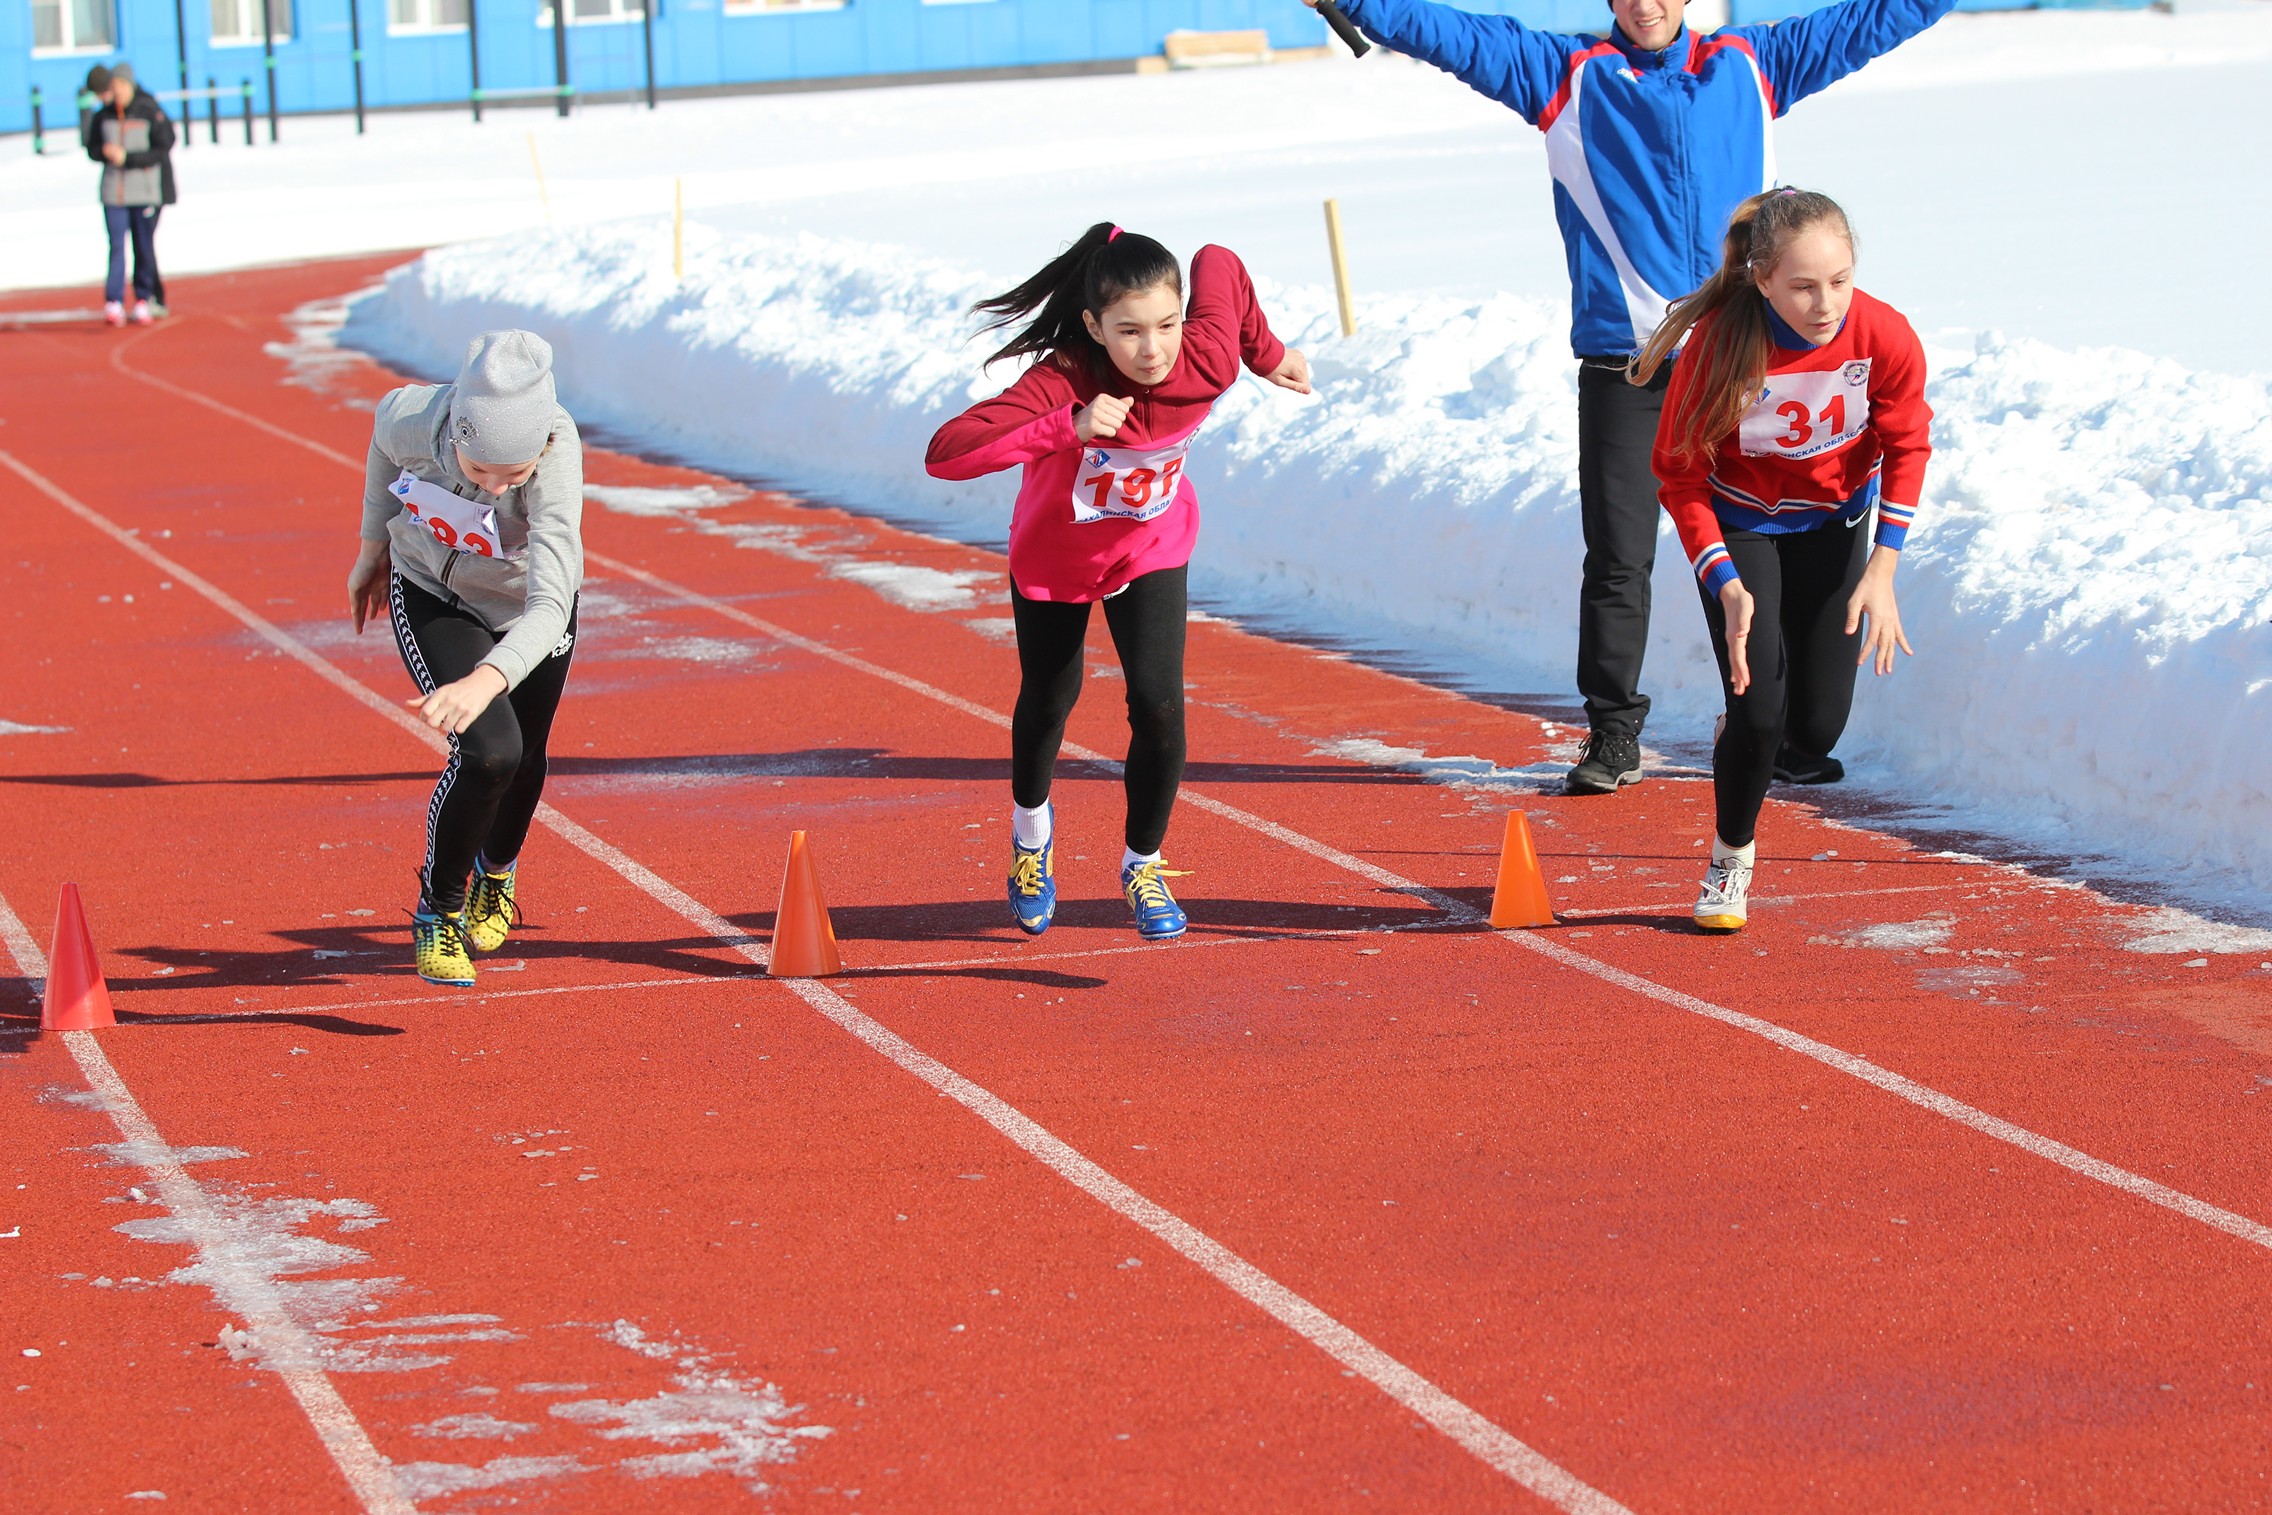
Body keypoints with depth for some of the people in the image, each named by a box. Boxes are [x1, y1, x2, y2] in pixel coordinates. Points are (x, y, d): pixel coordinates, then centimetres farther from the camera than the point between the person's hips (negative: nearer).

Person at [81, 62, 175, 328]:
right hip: (114, 192, 3)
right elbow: (92, 147, 13)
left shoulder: (150, 112, -6)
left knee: (144, 246, 1)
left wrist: (127, 158, -18)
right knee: (117, 246, -3)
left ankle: (145, 299, 9)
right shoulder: (103, 115, 5)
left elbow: (161, 151, -9)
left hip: (147, 191, -3)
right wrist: (105, 152, -11)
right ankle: (114, 303, -5)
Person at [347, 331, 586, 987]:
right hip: (432, 596, -1)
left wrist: (485, 682, -66)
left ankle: (495, 875, 55)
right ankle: (437, 911, 3)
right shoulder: (413, 417, -35)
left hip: (524, 607, 1)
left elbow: (548, 608, -49)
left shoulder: (558, 458, -42)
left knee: (522, 761, 20)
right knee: (489, 751, -21)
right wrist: (374, 547, 5)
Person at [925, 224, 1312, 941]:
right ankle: (1031, 828, 51)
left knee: (1159, 707, -13)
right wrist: (1067, 430, -59)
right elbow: (945, 454, -52)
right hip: (1054, 557, -1)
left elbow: (1220, 264, -10)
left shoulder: (1208, 364, -32)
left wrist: (1267, 352, 2)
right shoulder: (1063, 383, -41)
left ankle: (1143, 865, 12)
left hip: (1151, 553, 1)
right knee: (1048, 701, 19)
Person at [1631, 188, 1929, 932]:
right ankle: (1730, 861, 13)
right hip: (1740, 524, -2)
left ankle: (1746, 740, 38)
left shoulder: (1885, 337, -28)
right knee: (1760, 713, -15)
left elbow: (1905, 448, -8)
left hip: (1833, 522, 2)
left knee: (1817, 728, 0)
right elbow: (1680, 472, -19)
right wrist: (1726, 583, -30)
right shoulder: (1719, 343, -33)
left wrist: (1881, 572, -15)